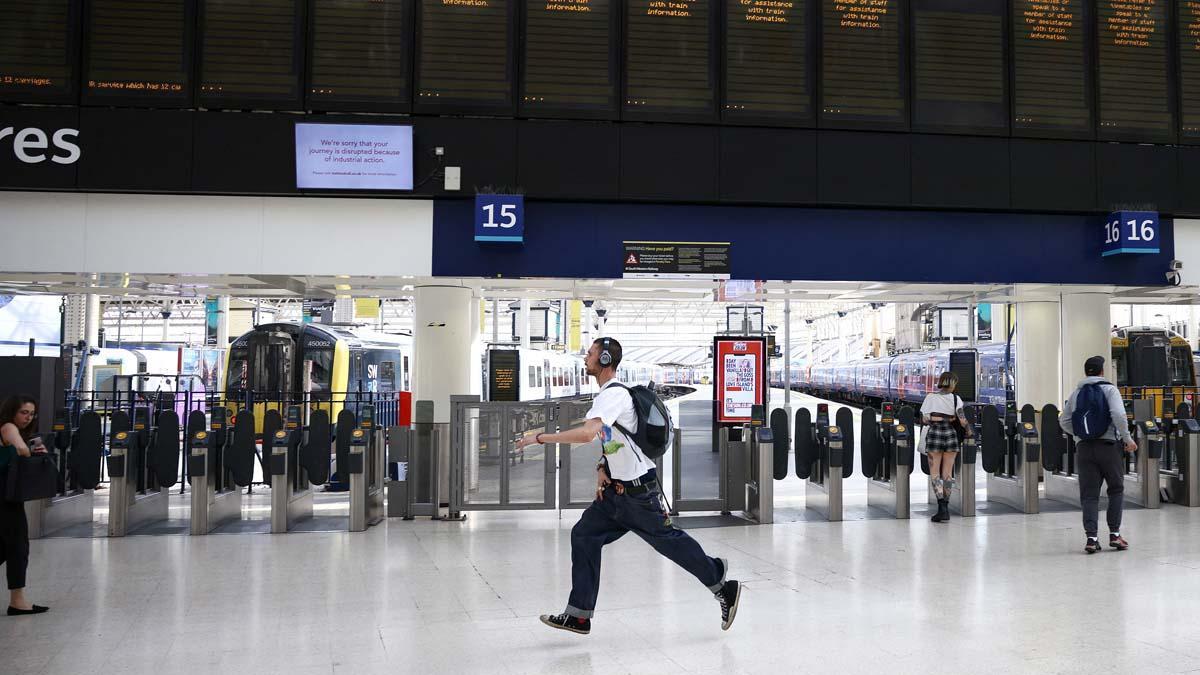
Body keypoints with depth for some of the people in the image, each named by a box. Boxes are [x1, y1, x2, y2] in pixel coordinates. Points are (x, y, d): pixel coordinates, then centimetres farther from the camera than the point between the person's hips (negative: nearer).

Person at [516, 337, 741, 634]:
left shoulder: (614, 394, -20)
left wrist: (539, 438, -29)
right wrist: (602, 468, 4)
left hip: (638, 491, -10)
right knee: (583, 535, 4)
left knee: (670, 541, 0)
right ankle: (579, 615, 7)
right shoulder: (606, 394, 12)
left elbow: (587, 433, -34)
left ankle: (723, 587, 19)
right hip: (616, 490, 10)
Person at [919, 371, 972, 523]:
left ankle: (942, 506, -12)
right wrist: (969, 430, 13)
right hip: (950, 434, 1)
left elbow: (924, 419, -2)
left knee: (935, 473, 2)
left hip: (934, 434, -1)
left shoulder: (930, 398, 1)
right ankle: (945, 509, 8)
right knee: (947, 473, 8)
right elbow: (962, 419, -4)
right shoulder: (955, 398, 2)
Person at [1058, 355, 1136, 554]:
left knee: (1089, 494, 3)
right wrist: (1127, 439, -7)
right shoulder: (1109, 389, -1)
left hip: (1084, 447, 3)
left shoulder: (1076, 393, 12)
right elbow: (1118, 415, -16)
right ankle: (1114, 534, 11)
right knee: (1116, 489, 13)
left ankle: (1091, 537, -5)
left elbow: (1064, 421, 11)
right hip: (1108, 445, -3)